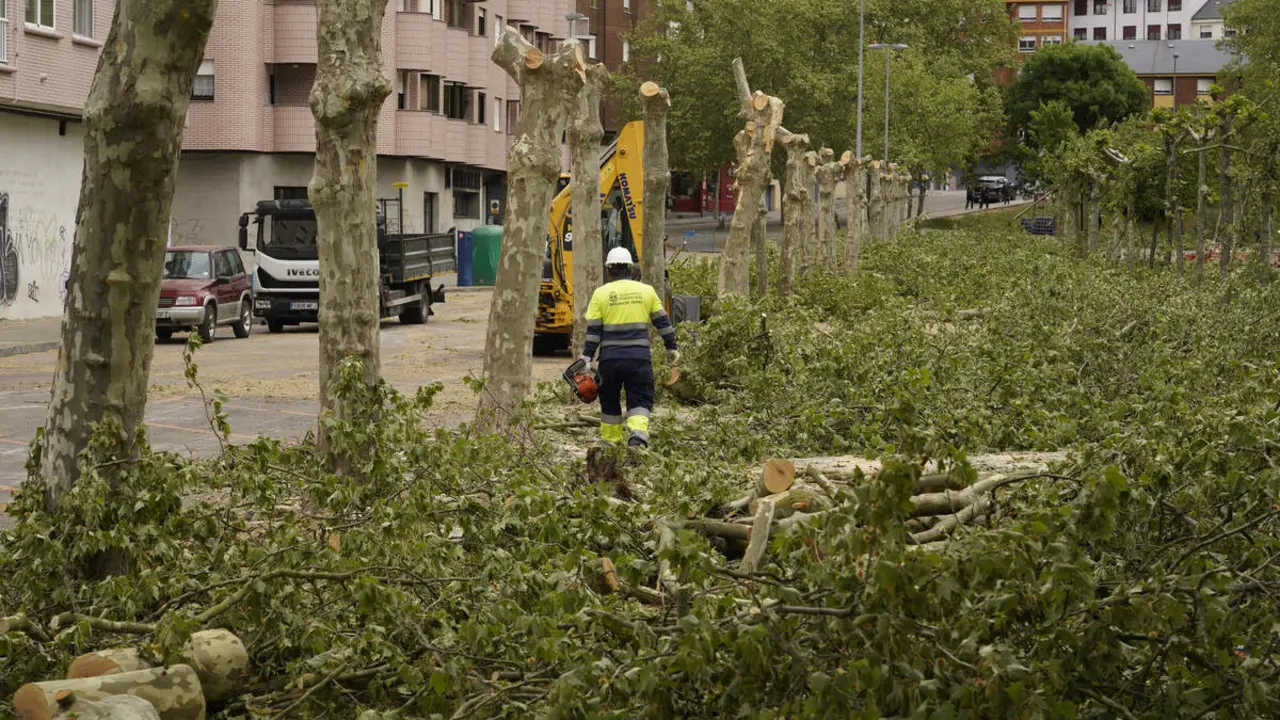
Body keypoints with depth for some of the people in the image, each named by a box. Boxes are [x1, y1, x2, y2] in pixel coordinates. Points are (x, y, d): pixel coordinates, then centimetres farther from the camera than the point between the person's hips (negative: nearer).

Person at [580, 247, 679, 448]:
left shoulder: (601, 294, 1)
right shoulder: (646, 291, 6)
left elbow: (593, 330, -4)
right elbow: (663, 322, 11)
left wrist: (587, 358, -2)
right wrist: (672, 347, 21)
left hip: (610, 358, 0)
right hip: (639, 357, 0)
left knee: (610, 402, 17)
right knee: (640, 401, 2)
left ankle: (612, 442, 22)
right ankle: (638, 435, -24)